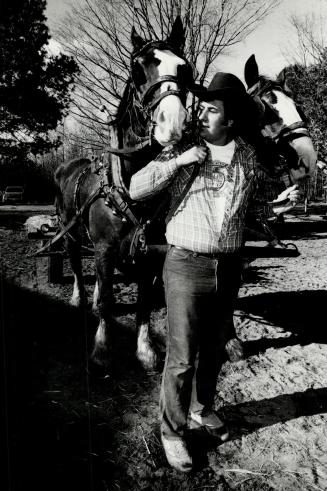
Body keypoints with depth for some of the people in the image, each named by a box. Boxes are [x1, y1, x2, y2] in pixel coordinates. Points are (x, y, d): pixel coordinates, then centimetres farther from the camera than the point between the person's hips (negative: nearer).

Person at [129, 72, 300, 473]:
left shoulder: (248, 156, 4)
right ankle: (172, 430, 25)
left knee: (214, 349, 20)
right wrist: (179, 160, -22)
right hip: (186, 265, -4)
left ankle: (202, 409, 45)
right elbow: (136, 190, -15)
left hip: (229, 267, 4)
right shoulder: (181, 150, -6)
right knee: (182, 357, 3)